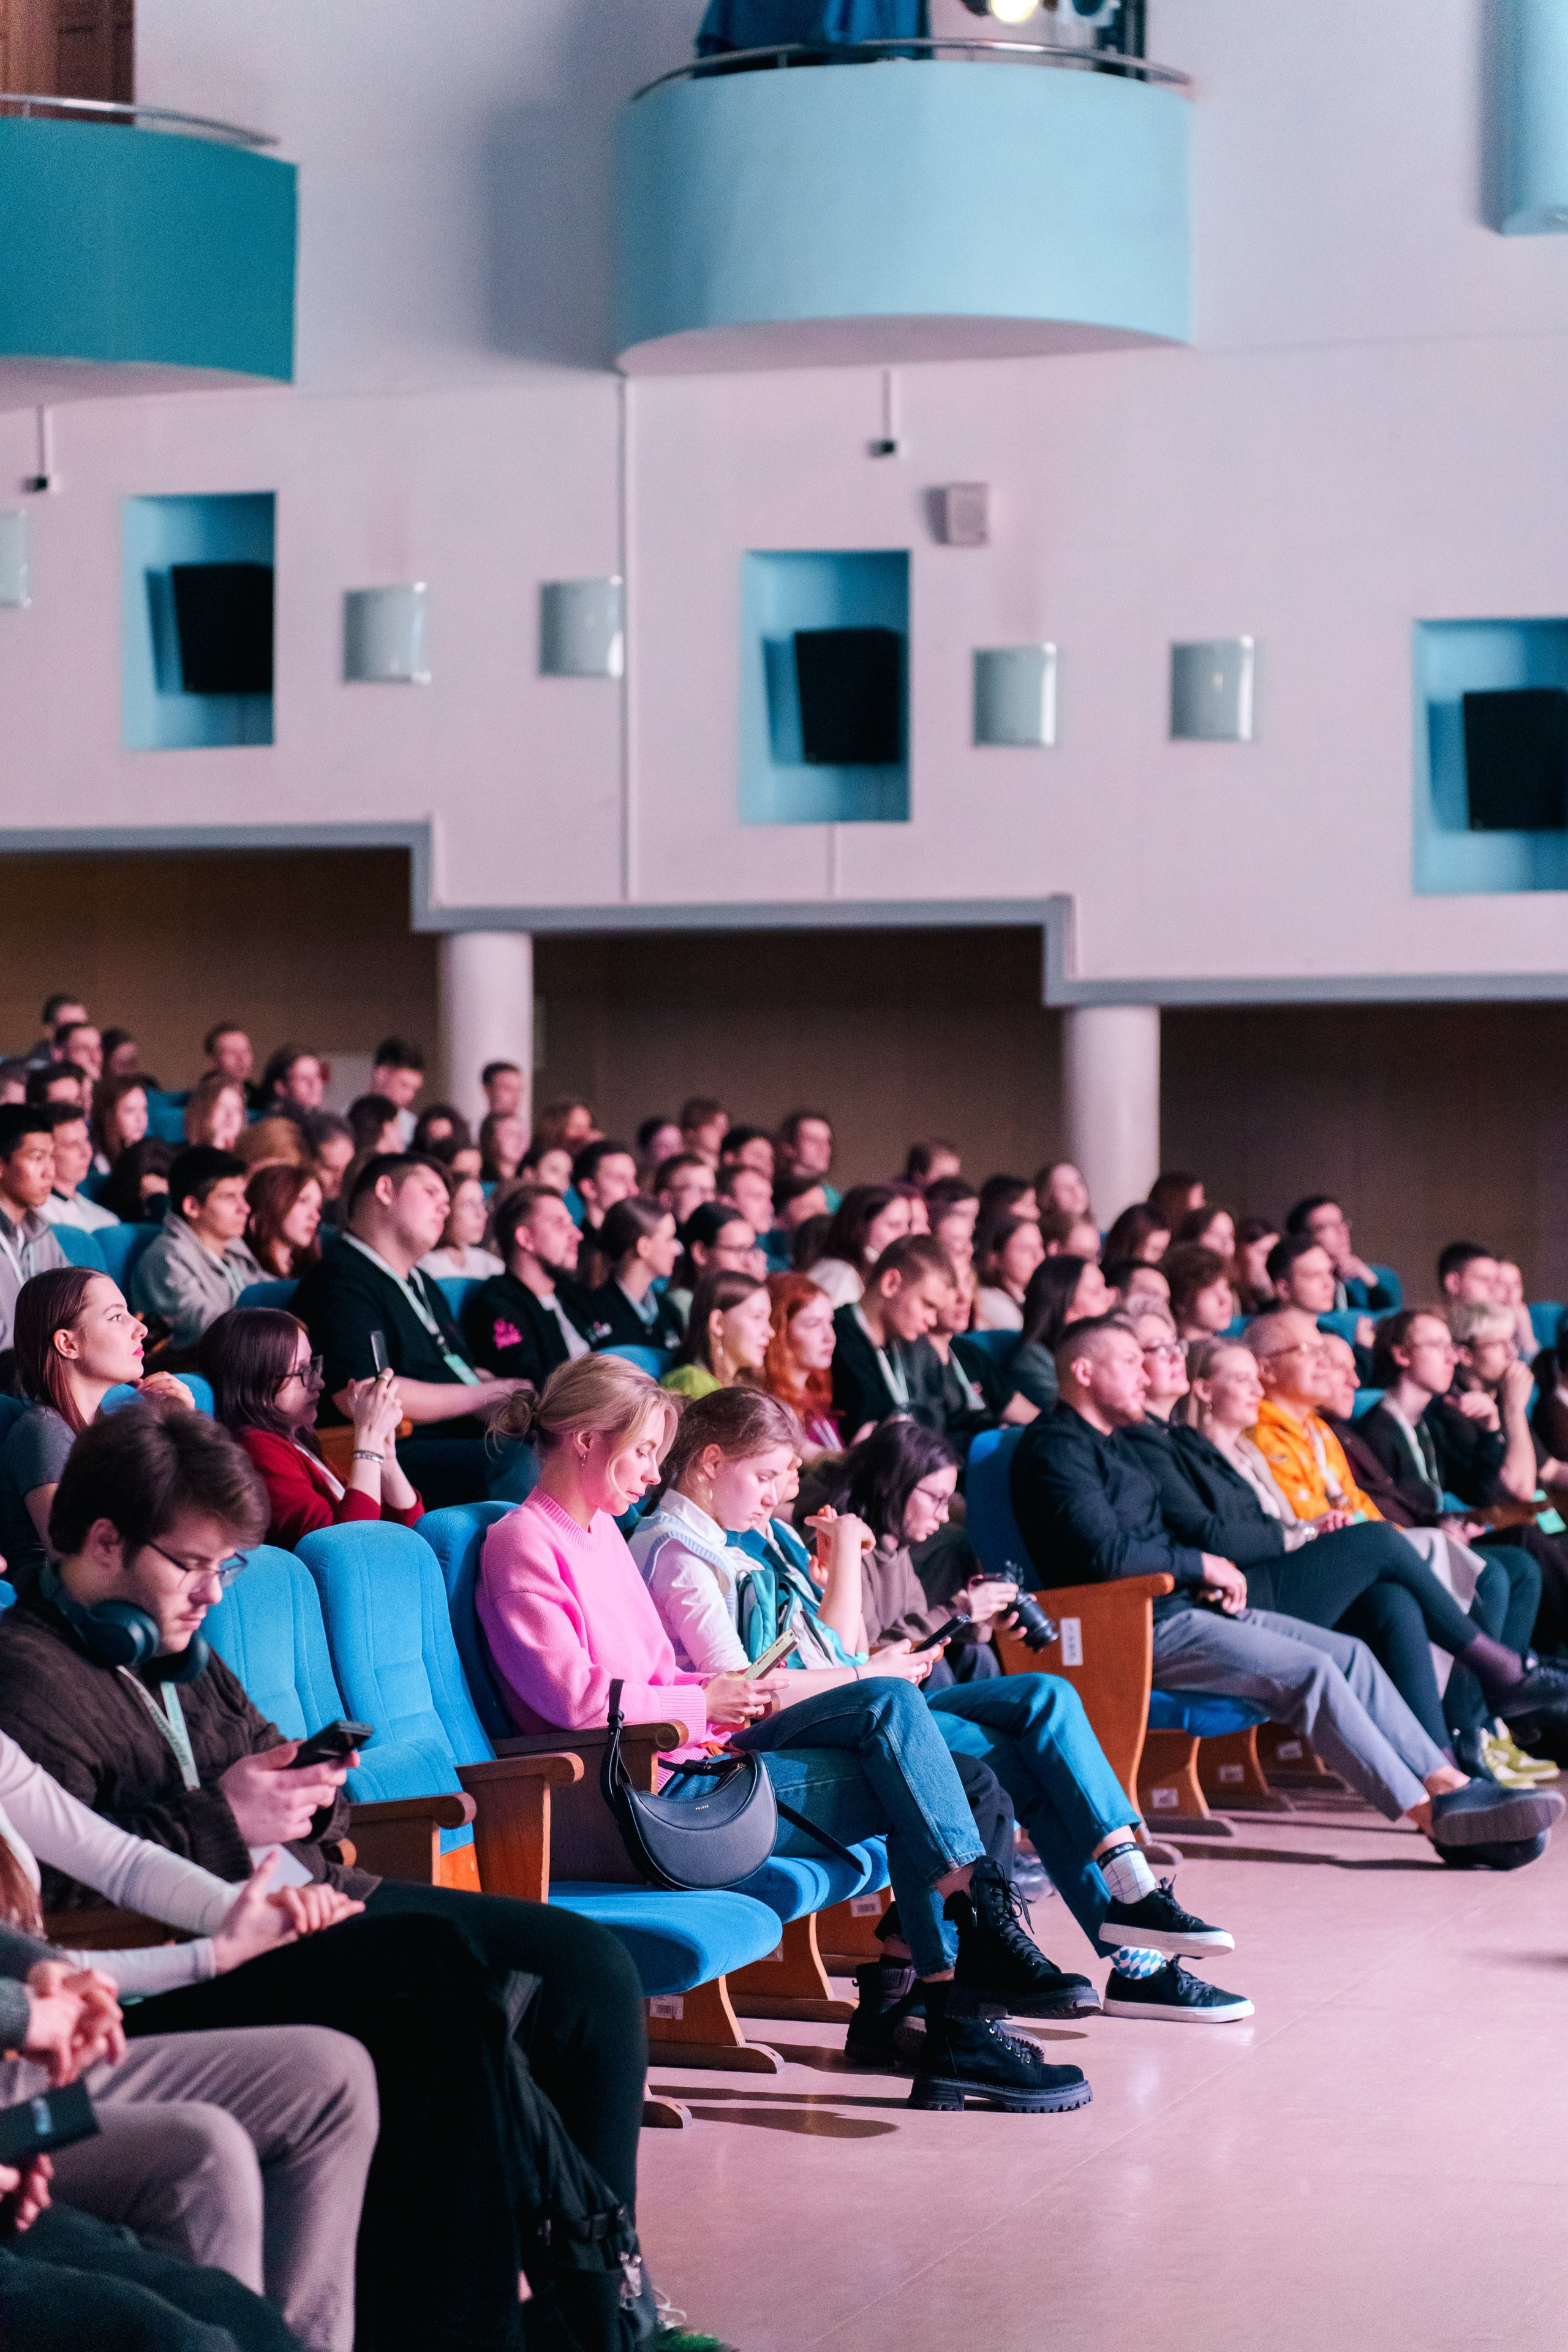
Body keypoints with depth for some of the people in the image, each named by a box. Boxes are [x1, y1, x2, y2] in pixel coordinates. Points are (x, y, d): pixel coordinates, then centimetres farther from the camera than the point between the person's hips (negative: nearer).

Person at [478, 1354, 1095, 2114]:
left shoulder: (601, 1531, 22)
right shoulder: (521, 1544, -8)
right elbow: (576, 1697, -18)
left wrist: (737, 1690, 2)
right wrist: (707, 1700, -11)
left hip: (695, 1751, 9)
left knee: (888, 1701, -10)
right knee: (901, 1789, -16)